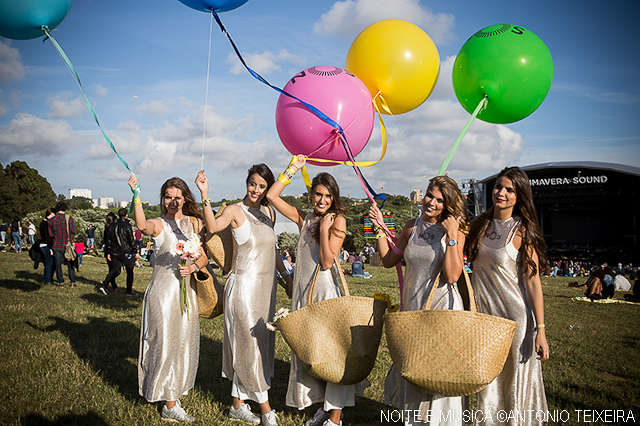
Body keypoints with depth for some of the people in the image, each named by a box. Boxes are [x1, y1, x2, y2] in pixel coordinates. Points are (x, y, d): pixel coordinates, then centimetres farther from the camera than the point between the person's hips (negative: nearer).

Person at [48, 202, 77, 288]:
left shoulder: (52, 220, -2)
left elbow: (51, 234, 0)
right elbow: (74, 231, -10)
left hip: (57, 246, 1)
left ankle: (61, 283, 11)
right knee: (70, 265, 10)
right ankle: (73, 282, 11)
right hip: (68, 245, -1)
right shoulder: (69, 218, -9)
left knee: (58, 264, 10)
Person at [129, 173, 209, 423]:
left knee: (184, 342, 14)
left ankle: (177, 389, 34)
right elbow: (142, 225, -30)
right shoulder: (159, 225, -5)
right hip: (163, 290, -5)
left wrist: (193, 267, -12)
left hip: (187, 290, 5)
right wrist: (136, 194, -41)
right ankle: (170, 405, 8)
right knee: (166, 342, -3)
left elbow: (204, 256, 9)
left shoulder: (194, 223, 9)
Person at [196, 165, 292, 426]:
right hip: (244, 285, -7)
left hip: (266, 286, 7)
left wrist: (286, 276, 20)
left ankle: (238, 405, 24)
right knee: (251, 346, -2)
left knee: (254, 345, 12)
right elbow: (213, 227, -31)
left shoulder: (268, 212, 9)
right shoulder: (236, 211, -10)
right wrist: (205, 195, -41)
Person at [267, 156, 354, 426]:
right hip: (303, 290, 6)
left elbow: (327, 261, -13)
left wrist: (325, 229, -16)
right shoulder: (304, 218, 10)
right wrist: (292, 169, 7)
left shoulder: (338, 221, -5)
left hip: (326, 291, -6)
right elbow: (272, 195, 7)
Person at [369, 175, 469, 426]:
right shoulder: (413, 227, 6)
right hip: (412, 307, 5)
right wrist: (380, 228, 5)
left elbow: (452, 276, -19)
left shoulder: (455, 231, -9)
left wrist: (451, 236, -22)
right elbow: (388, 260, 11)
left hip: (443, 308, -5)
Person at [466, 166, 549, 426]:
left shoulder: (523, 231, -10)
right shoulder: (480, 225, 6)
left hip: (514, 316, -5)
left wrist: (540, 330, -17)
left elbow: (532, 281, -14)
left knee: (515, 383, 6)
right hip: (482, 313, 5)